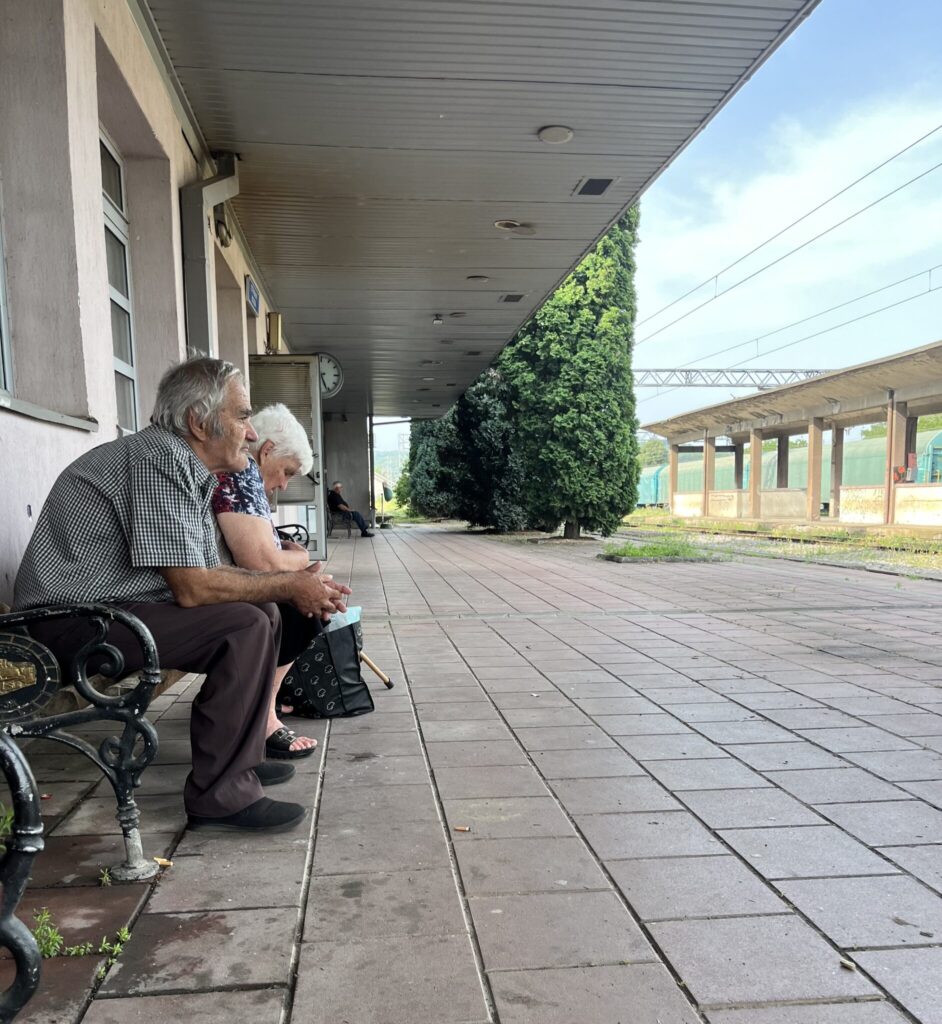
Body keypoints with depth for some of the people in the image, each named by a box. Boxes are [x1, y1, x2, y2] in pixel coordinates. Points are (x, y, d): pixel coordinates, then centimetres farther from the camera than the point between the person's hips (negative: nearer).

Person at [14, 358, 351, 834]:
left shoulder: (187, 466, 11)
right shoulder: (162, 458, -20)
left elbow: (208, 570, 13)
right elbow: (191, 588, -25)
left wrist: (293, 583, 0)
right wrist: (287, 586, -13)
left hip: (107, 607, 10)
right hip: (71, 621, -10)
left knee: (260, 611, 9)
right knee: (244, 625, -23)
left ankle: (240, 756, 17)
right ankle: (222, 795, -14)